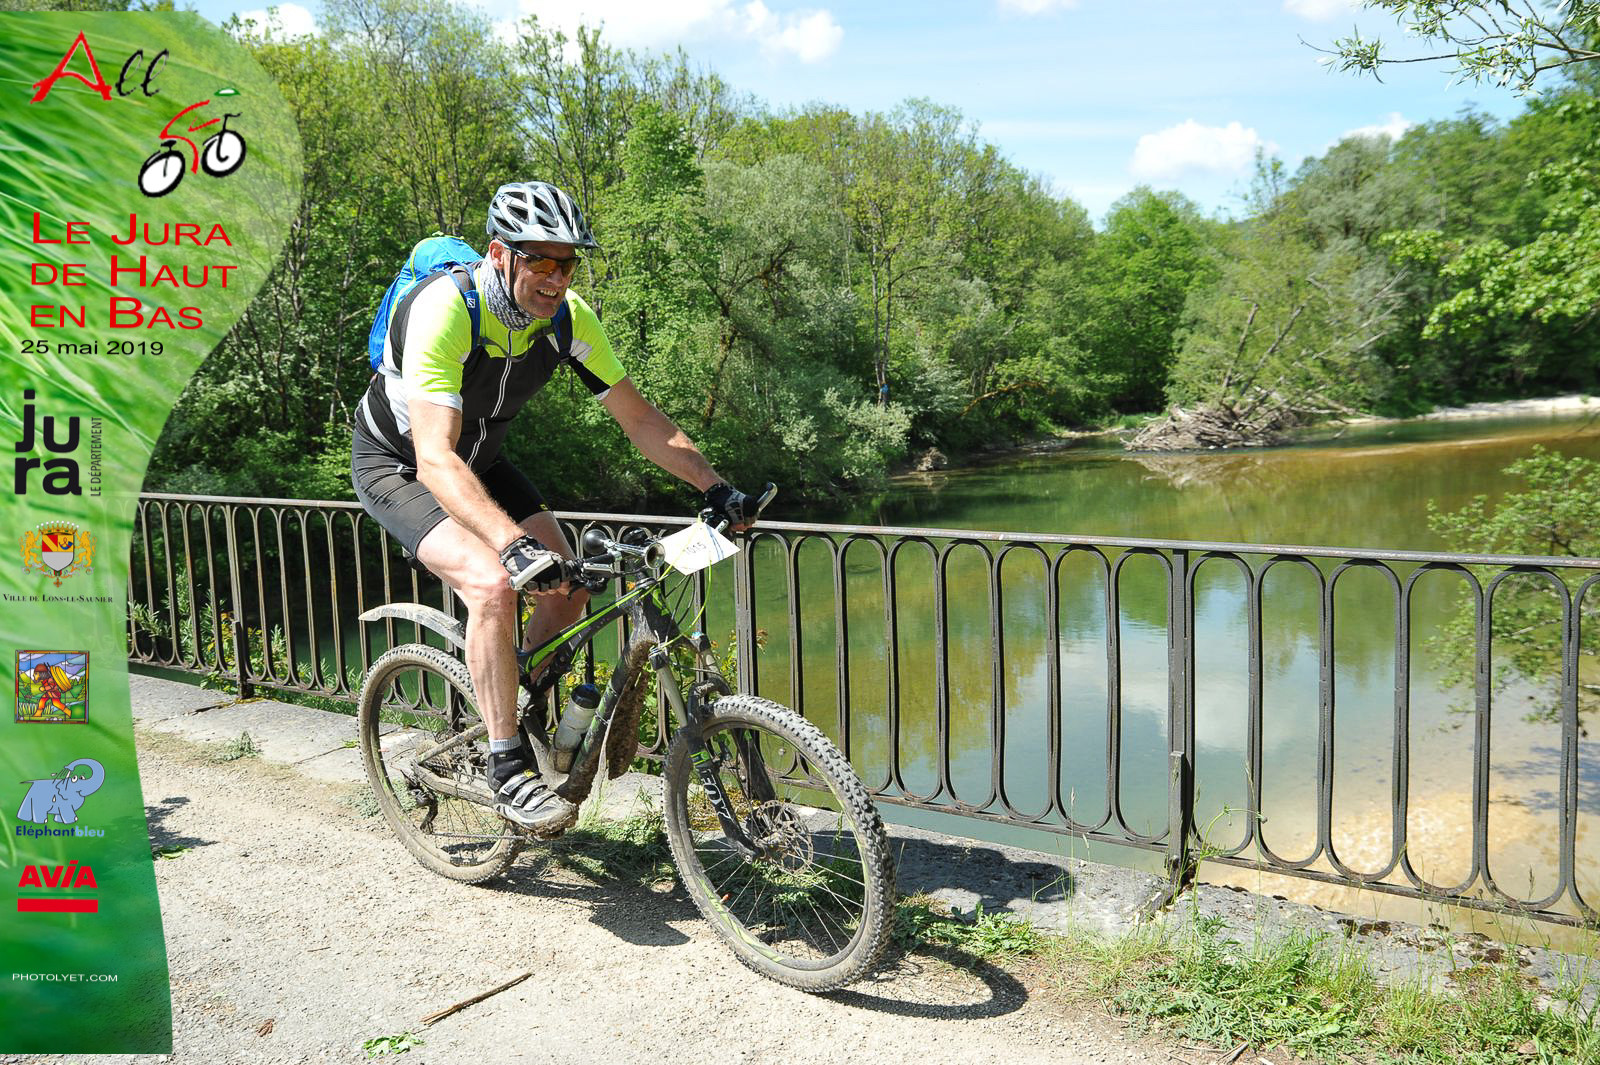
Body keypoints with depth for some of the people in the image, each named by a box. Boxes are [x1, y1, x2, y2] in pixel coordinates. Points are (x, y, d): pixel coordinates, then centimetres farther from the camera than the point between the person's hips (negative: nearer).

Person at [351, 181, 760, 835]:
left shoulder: (568, 318, -17)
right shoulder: (442, 311, -35)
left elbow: (640, 418, -9)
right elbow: (435, 460, -42)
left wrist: (715, 488, -21)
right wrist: (514, 544, -56)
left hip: (480, 461, 6)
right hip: (397, 464, -6)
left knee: (568, 586, -6)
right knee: (493, 585, -28)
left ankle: (527, 711, 20)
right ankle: (508, 770, -14)